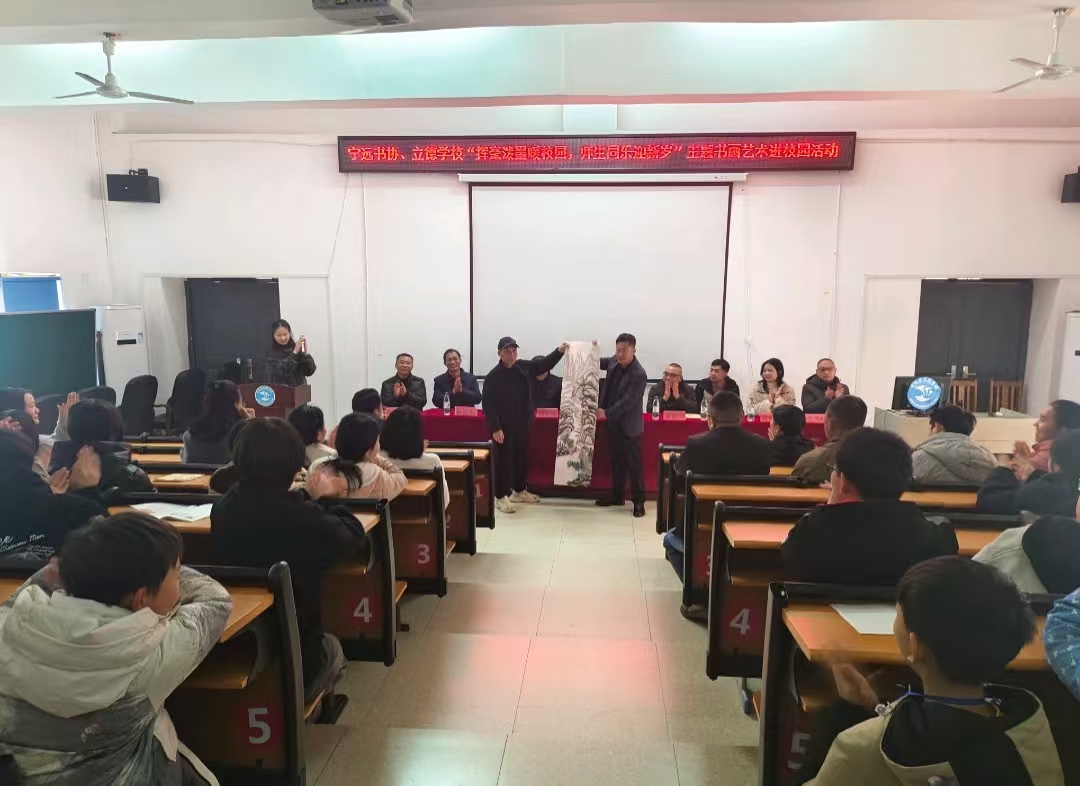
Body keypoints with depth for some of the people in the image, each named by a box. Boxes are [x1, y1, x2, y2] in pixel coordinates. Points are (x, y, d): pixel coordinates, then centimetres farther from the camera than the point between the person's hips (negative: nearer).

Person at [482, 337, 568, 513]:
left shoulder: (524, 367, 3)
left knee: (522, 459, 18)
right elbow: (489, 405, -16)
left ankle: (519, 491, 34)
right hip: (503, 427, -7)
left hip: (522, 424, 7)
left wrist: (559, 352, -1)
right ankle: (501, 497, 10)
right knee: (503, 461, -1)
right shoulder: (493, 377, -15)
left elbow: (544, 364, 15)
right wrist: (495, 428, -20)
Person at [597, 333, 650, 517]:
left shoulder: (639, 374, -22)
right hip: (614, 422, 7)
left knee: (633, 464, 0)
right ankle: (617, 495, 29)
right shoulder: (614, 361, 1)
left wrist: (606, 413, -25)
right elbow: (599, 363, 22)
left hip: (629, 426, -7)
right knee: (616, 461, 17)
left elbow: (628, 401, -24)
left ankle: (639, 501, 9)